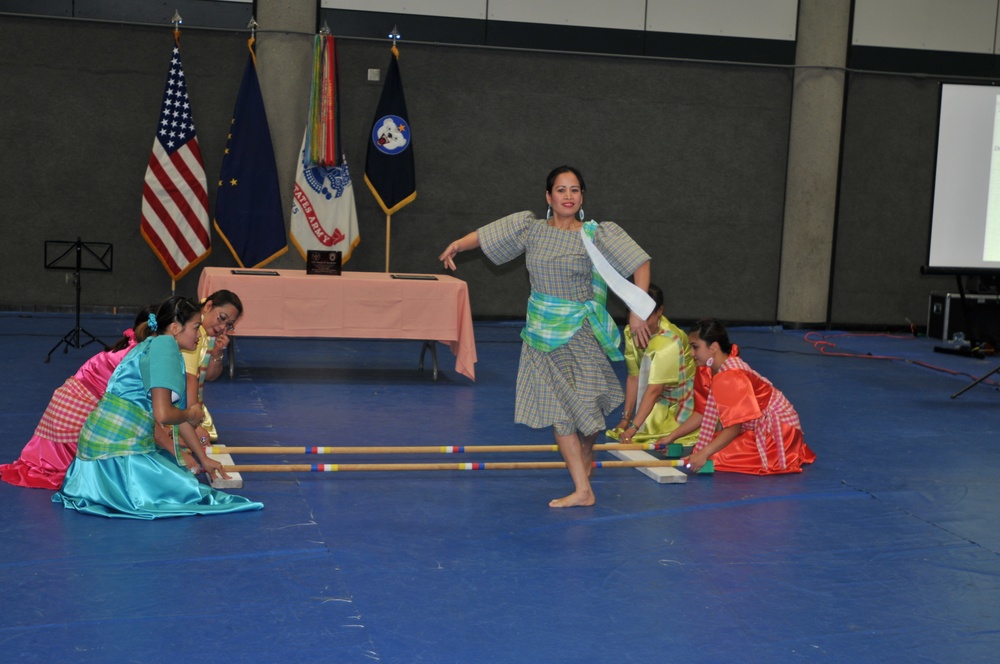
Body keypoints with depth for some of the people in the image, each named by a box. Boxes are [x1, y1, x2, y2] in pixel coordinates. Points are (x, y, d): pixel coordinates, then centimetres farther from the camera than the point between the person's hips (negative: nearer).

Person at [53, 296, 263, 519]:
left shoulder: (153, 345, 18)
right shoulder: (165, 344, -14)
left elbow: (179, 411, 25)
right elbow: (163, 415, -22)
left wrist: (203, 458, 30)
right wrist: (191, 414, 1)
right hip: (119, 449, -10)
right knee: (189, 493, -8)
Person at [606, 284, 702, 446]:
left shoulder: (669, 341, -34)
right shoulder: (630, 333, -13)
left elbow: (654, 389, -35)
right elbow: (634, 377, -7)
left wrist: (633, 428, -38)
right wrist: (626, 418, -8)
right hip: (665, 399, 4)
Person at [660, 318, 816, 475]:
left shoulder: (731, 377, -27)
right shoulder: (710, 371, 0)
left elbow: (734, 427, -29)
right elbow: (703, 413, 5)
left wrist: (704, 454, -35)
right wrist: (672, 437, 3)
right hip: (757, 427, 9)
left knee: (716, 456, -21)